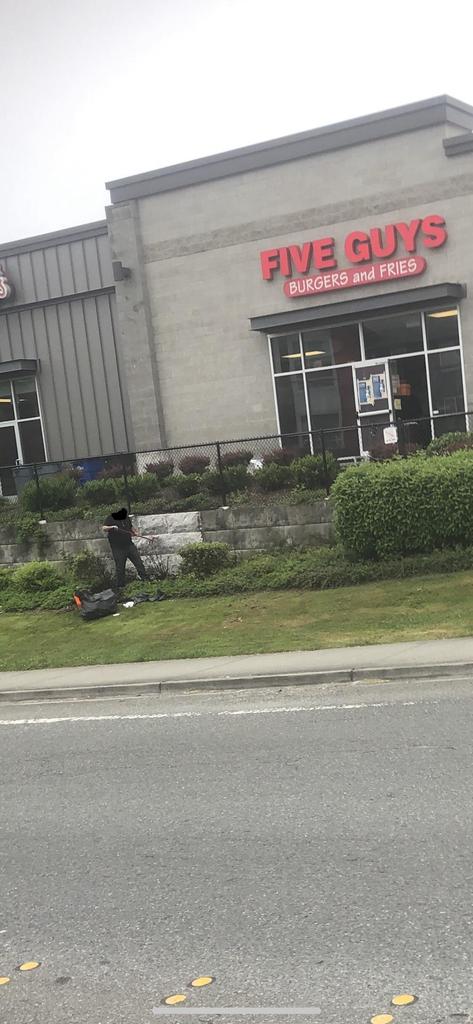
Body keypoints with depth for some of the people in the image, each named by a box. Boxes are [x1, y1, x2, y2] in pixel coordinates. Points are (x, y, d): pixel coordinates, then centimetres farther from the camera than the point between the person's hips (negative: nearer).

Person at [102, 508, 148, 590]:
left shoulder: (127, 518, 11)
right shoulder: (111, 518, -7)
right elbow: (104, 528, -18)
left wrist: (134, 532, 9)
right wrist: (111, 527, -37)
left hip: (129, 545, 5)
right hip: (118, 548, -5)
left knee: (138, 562, 5)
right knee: (120, 567, 0)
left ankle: (145, 579, 17)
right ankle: (120, 586, 12)